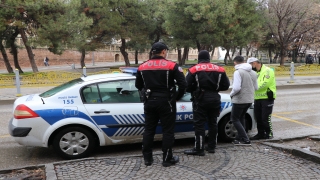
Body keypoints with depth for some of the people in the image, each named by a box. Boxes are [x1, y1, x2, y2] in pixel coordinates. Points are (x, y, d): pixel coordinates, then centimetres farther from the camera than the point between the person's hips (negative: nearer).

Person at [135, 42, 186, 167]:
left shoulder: (142, 67, 5)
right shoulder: (171, 65, -8)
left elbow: (138, 85, 14)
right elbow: (183, 84, -11)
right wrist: (177, 97, 3)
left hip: (149, 102, 4)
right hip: (166, 102, -4)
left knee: (149, 130, 12)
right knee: (168, 131, 5)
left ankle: (147, 158, 19)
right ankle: (167, 159, 11)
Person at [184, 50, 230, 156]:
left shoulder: (194, 70, -3)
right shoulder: (219, 69, 7)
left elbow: (187, 86, -9)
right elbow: (225, 86, 6)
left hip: (201, 99, -4)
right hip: (214, 99, 4)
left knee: (199, 124, -1)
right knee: (212, 123, 14)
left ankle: (199, 149, -1)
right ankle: (211, 147, 21)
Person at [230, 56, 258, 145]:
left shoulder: (238, 72, -16)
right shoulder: (253, 72, 9)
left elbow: (237, 87, -24)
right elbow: (256, 87, 13)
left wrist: (231, 94, -6)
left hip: (239, 100, -8)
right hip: (249, 99, 8)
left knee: (235, 119, 4)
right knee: (241, 118, 22)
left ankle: (246, 140, -2)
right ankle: (240, 138, 25)